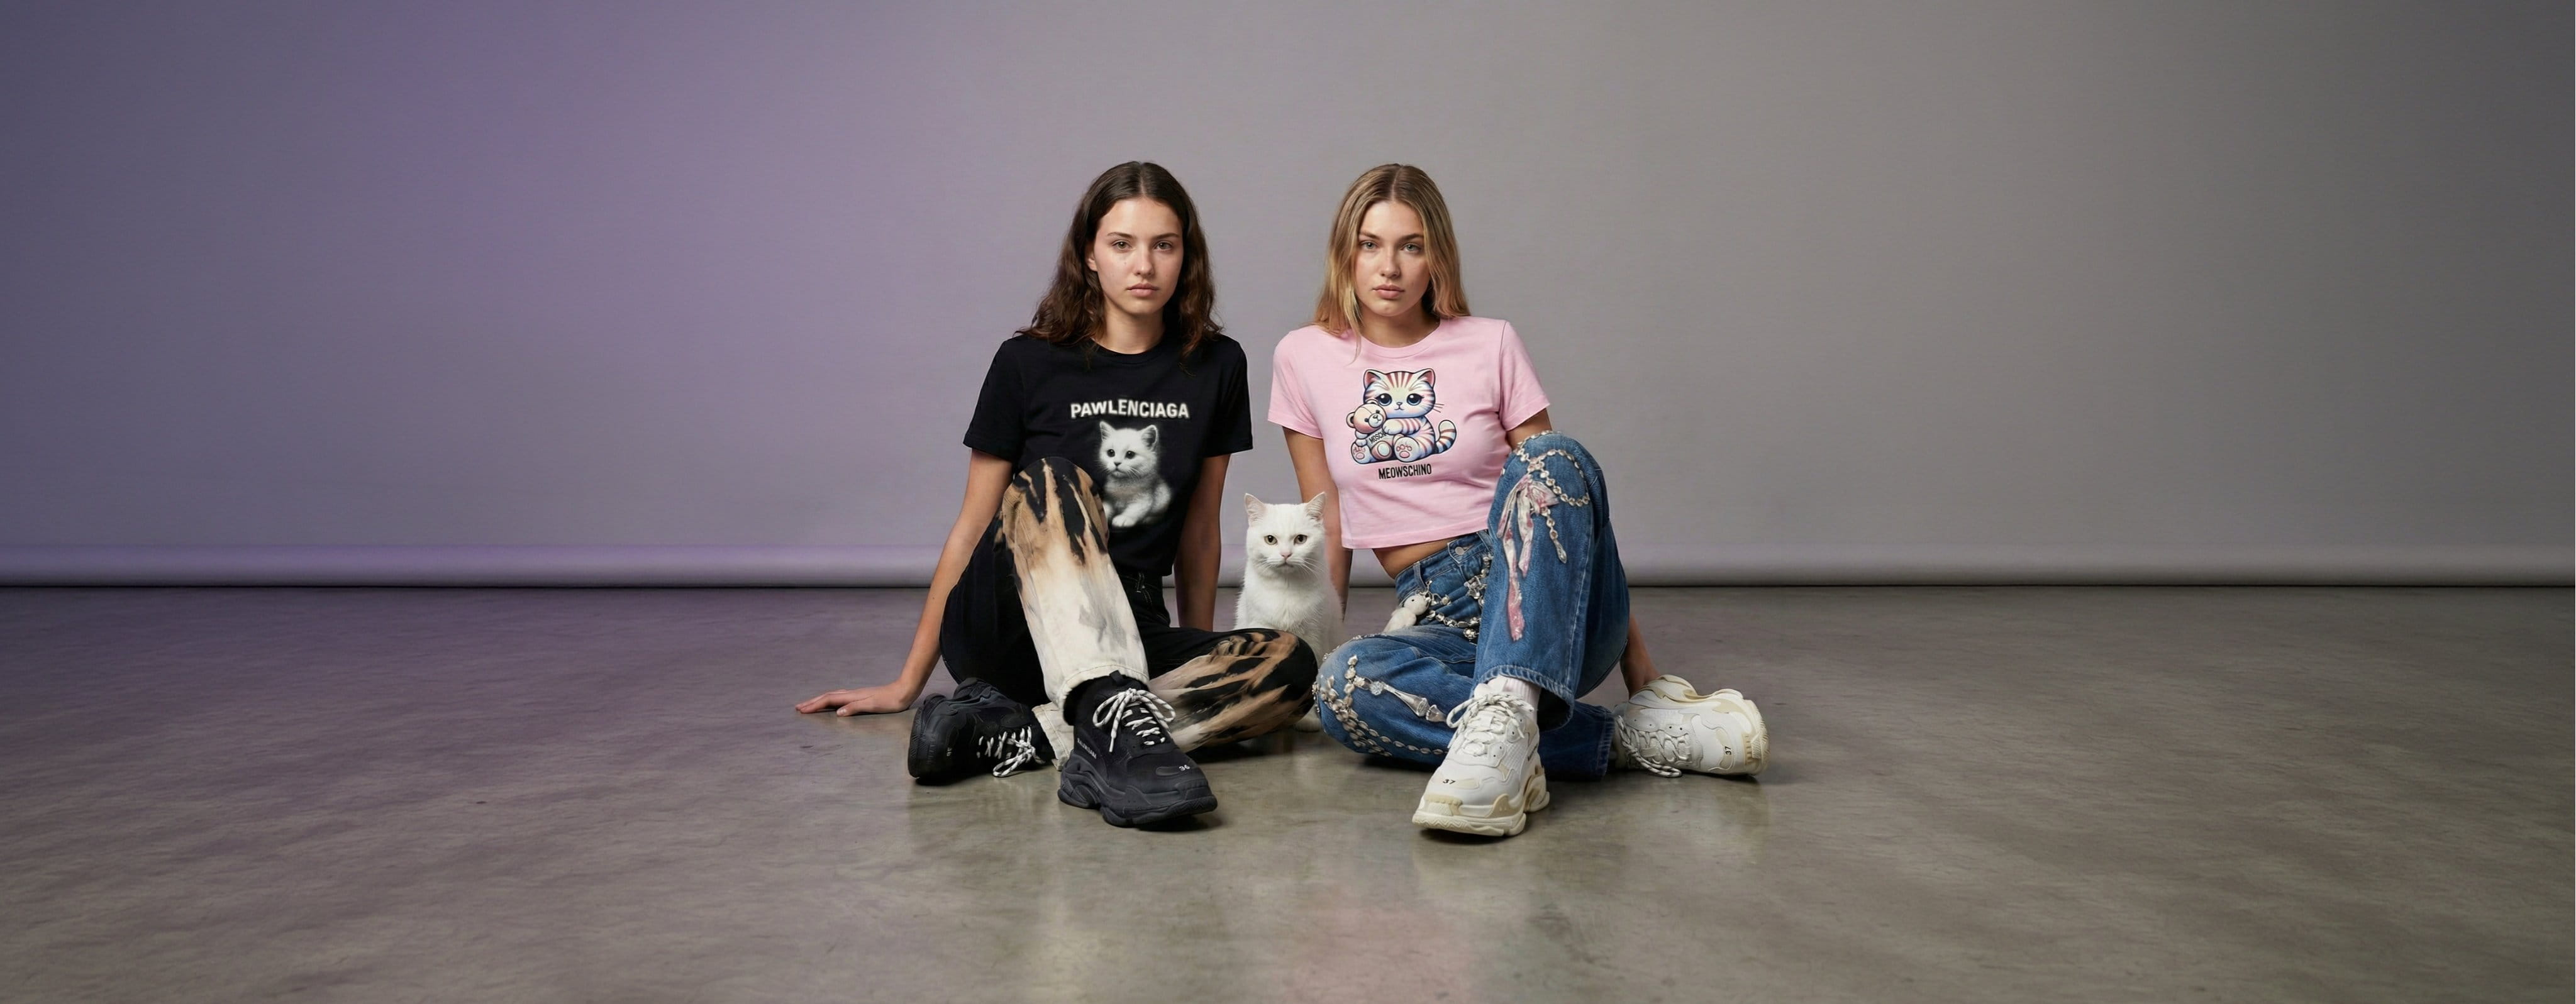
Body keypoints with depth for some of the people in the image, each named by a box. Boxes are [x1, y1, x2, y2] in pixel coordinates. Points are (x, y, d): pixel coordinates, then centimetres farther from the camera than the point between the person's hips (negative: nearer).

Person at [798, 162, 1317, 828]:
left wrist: (1203, 664, 19)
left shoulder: (1215, 367, 7)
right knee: (1049, 482, -34)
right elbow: (972, 525, 5)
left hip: (1129, 632, 3)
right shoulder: (1030, 364, 0)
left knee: (1290, 668, -27)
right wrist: (906, 685, 7)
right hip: (1004, 627, -3)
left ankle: (1020, 737, -35)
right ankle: (1117, 719, -55)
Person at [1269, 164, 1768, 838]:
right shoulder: (1305, 359, 7)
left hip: (1551, 597, 0)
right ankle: (1626, 738, -32)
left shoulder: (1491, 346, 4)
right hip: (1436, 616, 1)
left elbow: (1564, 492, 3)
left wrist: (1639, 666, -2)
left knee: (1551, 457, -32)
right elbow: (1328, 528, 12)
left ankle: (1504, 715, -51)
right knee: (1342, 685, -35)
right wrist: (1313, 645, 4)